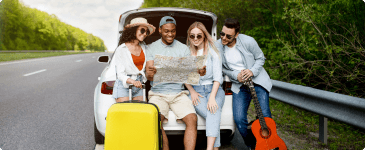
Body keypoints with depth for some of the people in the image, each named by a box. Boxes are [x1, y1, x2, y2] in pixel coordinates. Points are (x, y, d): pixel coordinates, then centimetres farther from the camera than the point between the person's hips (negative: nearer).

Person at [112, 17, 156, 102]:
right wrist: (132, 81, -29)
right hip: (123, 86, -4)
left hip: (138, 85, 5)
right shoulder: (121, 49, -7)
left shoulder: (143, 47, 9)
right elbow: (120, 74, -12)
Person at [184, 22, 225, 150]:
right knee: (212, 116, -28)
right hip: (195, 90, 1)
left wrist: (212, 96, -16)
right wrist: (192, 91, -8)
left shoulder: (213, 51, 6)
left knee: (214, 112, -32)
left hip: (214, 88, 0)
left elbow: (217, 77, -2)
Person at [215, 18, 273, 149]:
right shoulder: (217, 47, -8)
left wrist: (252, 71, -17)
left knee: (264, 116, -12)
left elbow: (260, 58, 1)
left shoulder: (248, 41, -14)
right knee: (239, 119, -12)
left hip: (258, 80, -1)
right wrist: (236, 76, -12)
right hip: (239, 85, 2)